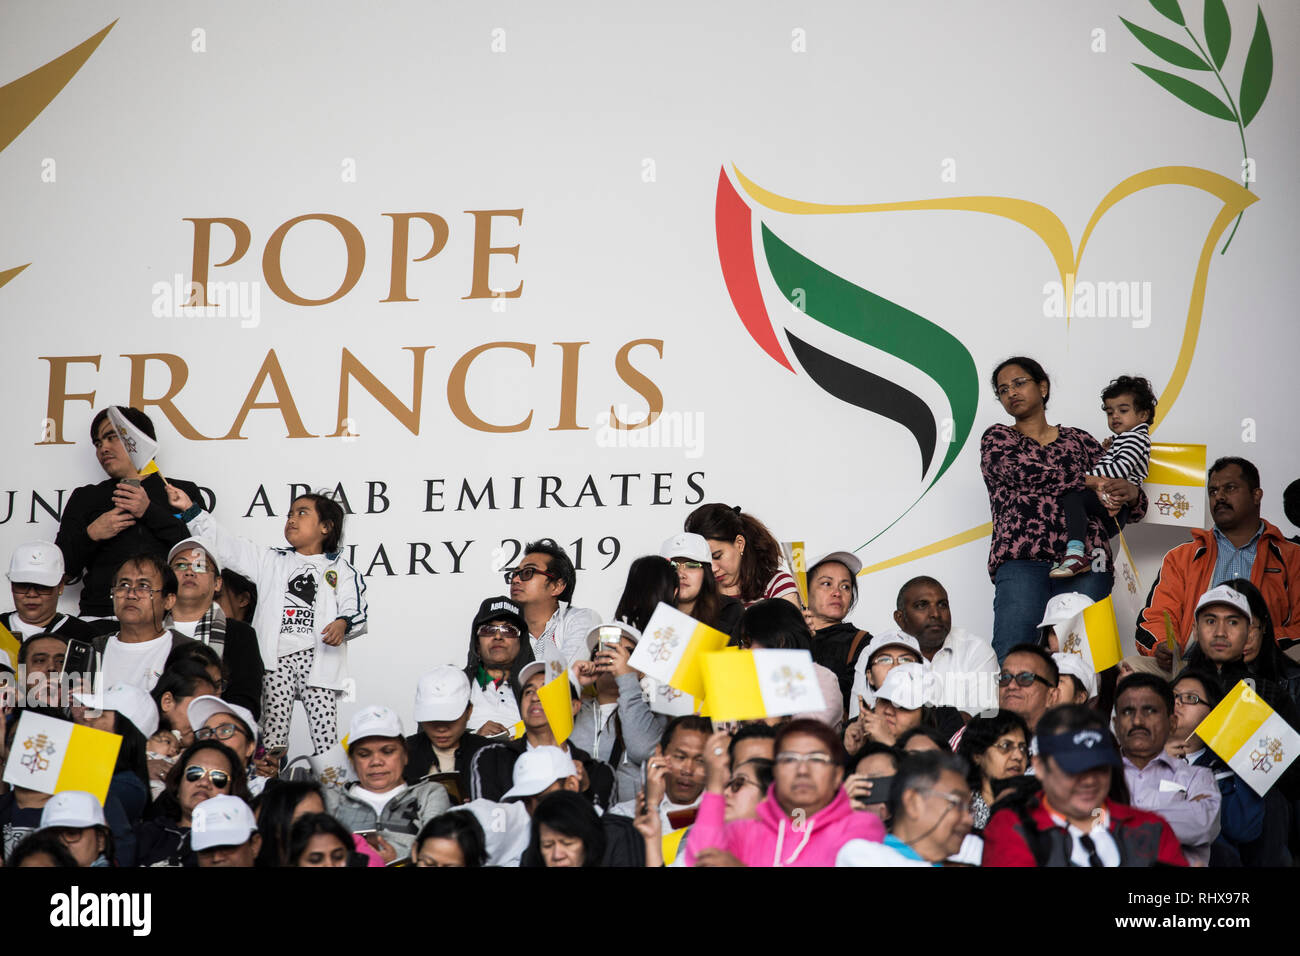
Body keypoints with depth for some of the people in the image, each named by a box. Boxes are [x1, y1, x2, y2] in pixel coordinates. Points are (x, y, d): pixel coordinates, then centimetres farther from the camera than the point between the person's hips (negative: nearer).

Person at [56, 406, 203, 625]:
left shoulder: (183, 492, 17)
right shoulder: (85, 498, 22)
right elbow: (62, 572, 16)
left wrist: (150, 511, -1)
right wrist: (91, 535, 0)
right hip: (100, 616, 1)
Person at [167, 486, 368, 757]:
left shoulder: (340, 569, 12)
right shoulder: (271, 561, 20)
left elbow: (355, 608, 1)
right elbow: (225, 544, 16)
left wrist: (343, 624, -22)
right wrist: (190, 510, 9)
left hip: (318, 657, -2)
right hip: (277, 658, 2)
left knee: (324, 725, -10)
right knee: (273, 722, -5)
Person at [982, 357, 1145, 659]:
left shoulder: (1079, 440, 24)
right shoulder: (997, 438, 19)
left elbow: (1134, 510, 24)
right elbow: (1027, 471, -4)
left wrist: (1131, 494, -1)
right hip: (1021, 561, -2)